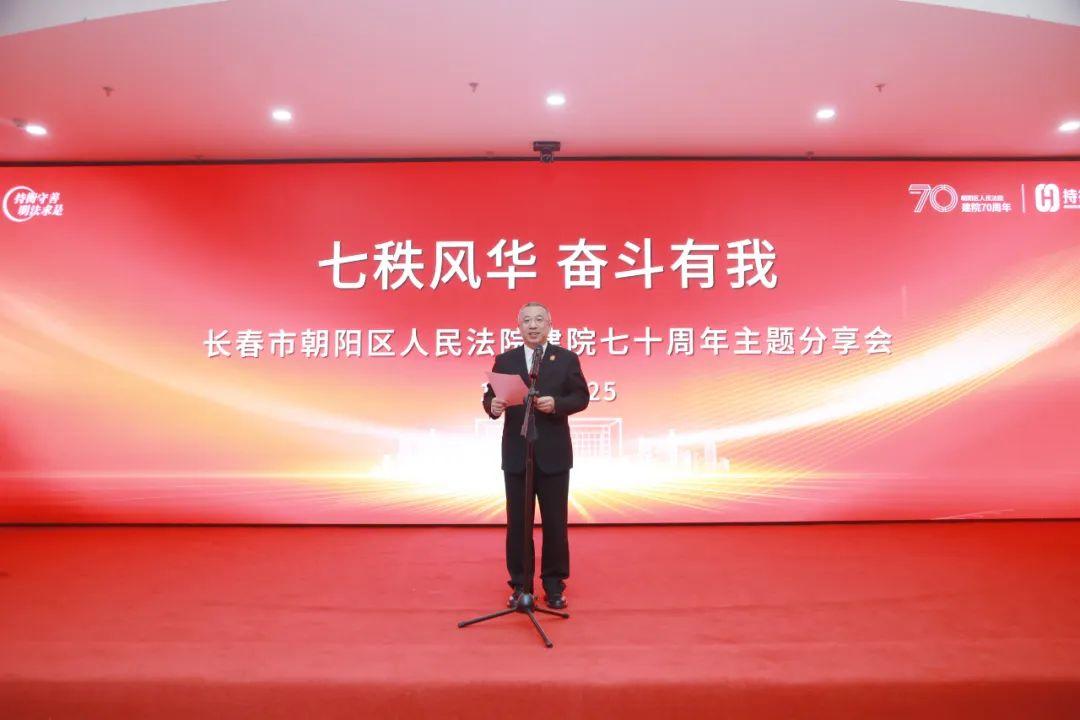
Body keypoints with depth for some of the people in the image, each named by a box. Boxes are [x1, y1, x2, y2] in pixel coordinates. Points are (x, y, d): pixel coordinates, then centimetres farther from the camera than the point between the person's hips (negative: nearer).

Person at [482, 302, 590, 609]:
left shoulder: (567, 358, 3)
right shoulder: (505, 360, 6)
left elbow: (581, 397, -1)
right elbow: (490, 396, 2)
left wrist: (556, 403, -19)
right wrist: (493, 405, -21)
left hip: (554, 454, -1)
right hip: (516, 453, 1)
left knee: (555, 522, 6)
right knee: (517, 522, 8)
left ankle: (554, 584, 21)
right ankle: (520, 584, 21)